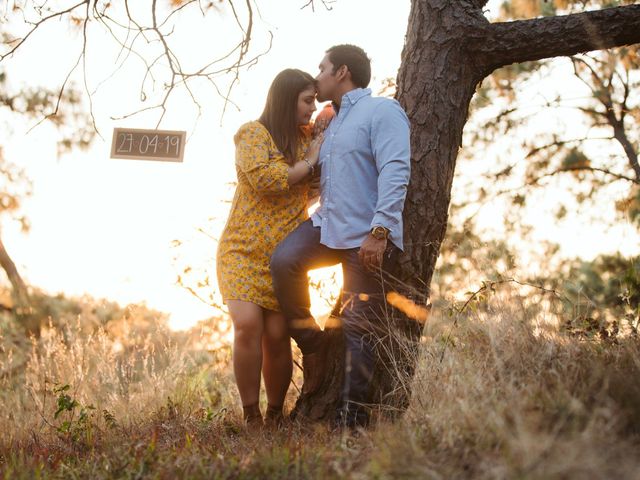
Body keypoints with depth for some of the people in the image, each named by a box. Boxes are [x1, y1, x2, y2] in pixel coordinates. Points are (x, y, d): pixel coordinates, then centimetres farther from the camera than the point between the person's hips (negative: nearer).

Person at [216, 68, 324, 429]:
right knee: (248, 325, -19)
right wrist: (308, 163, -7)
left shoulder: (308, 137, 13)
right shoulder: (252, 134, -3)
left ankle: (276, 416, 13)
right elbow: (263, 179, -18)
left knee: (278, 336, -4)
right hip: (244, 250, -3)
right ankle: (251, 417, -8)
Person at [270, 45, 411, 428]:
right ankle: (313, 344, -1)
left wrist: (379, 230, -27)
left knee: (359, 325, -4)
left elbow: (395, 172, -19)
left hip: (368, 237, -7)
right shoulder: (333, 124, 22)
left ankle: (353, 414, 3)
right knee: (284, 261, -19)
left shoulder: (382, 111, -7)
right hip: (329, 224, 7)